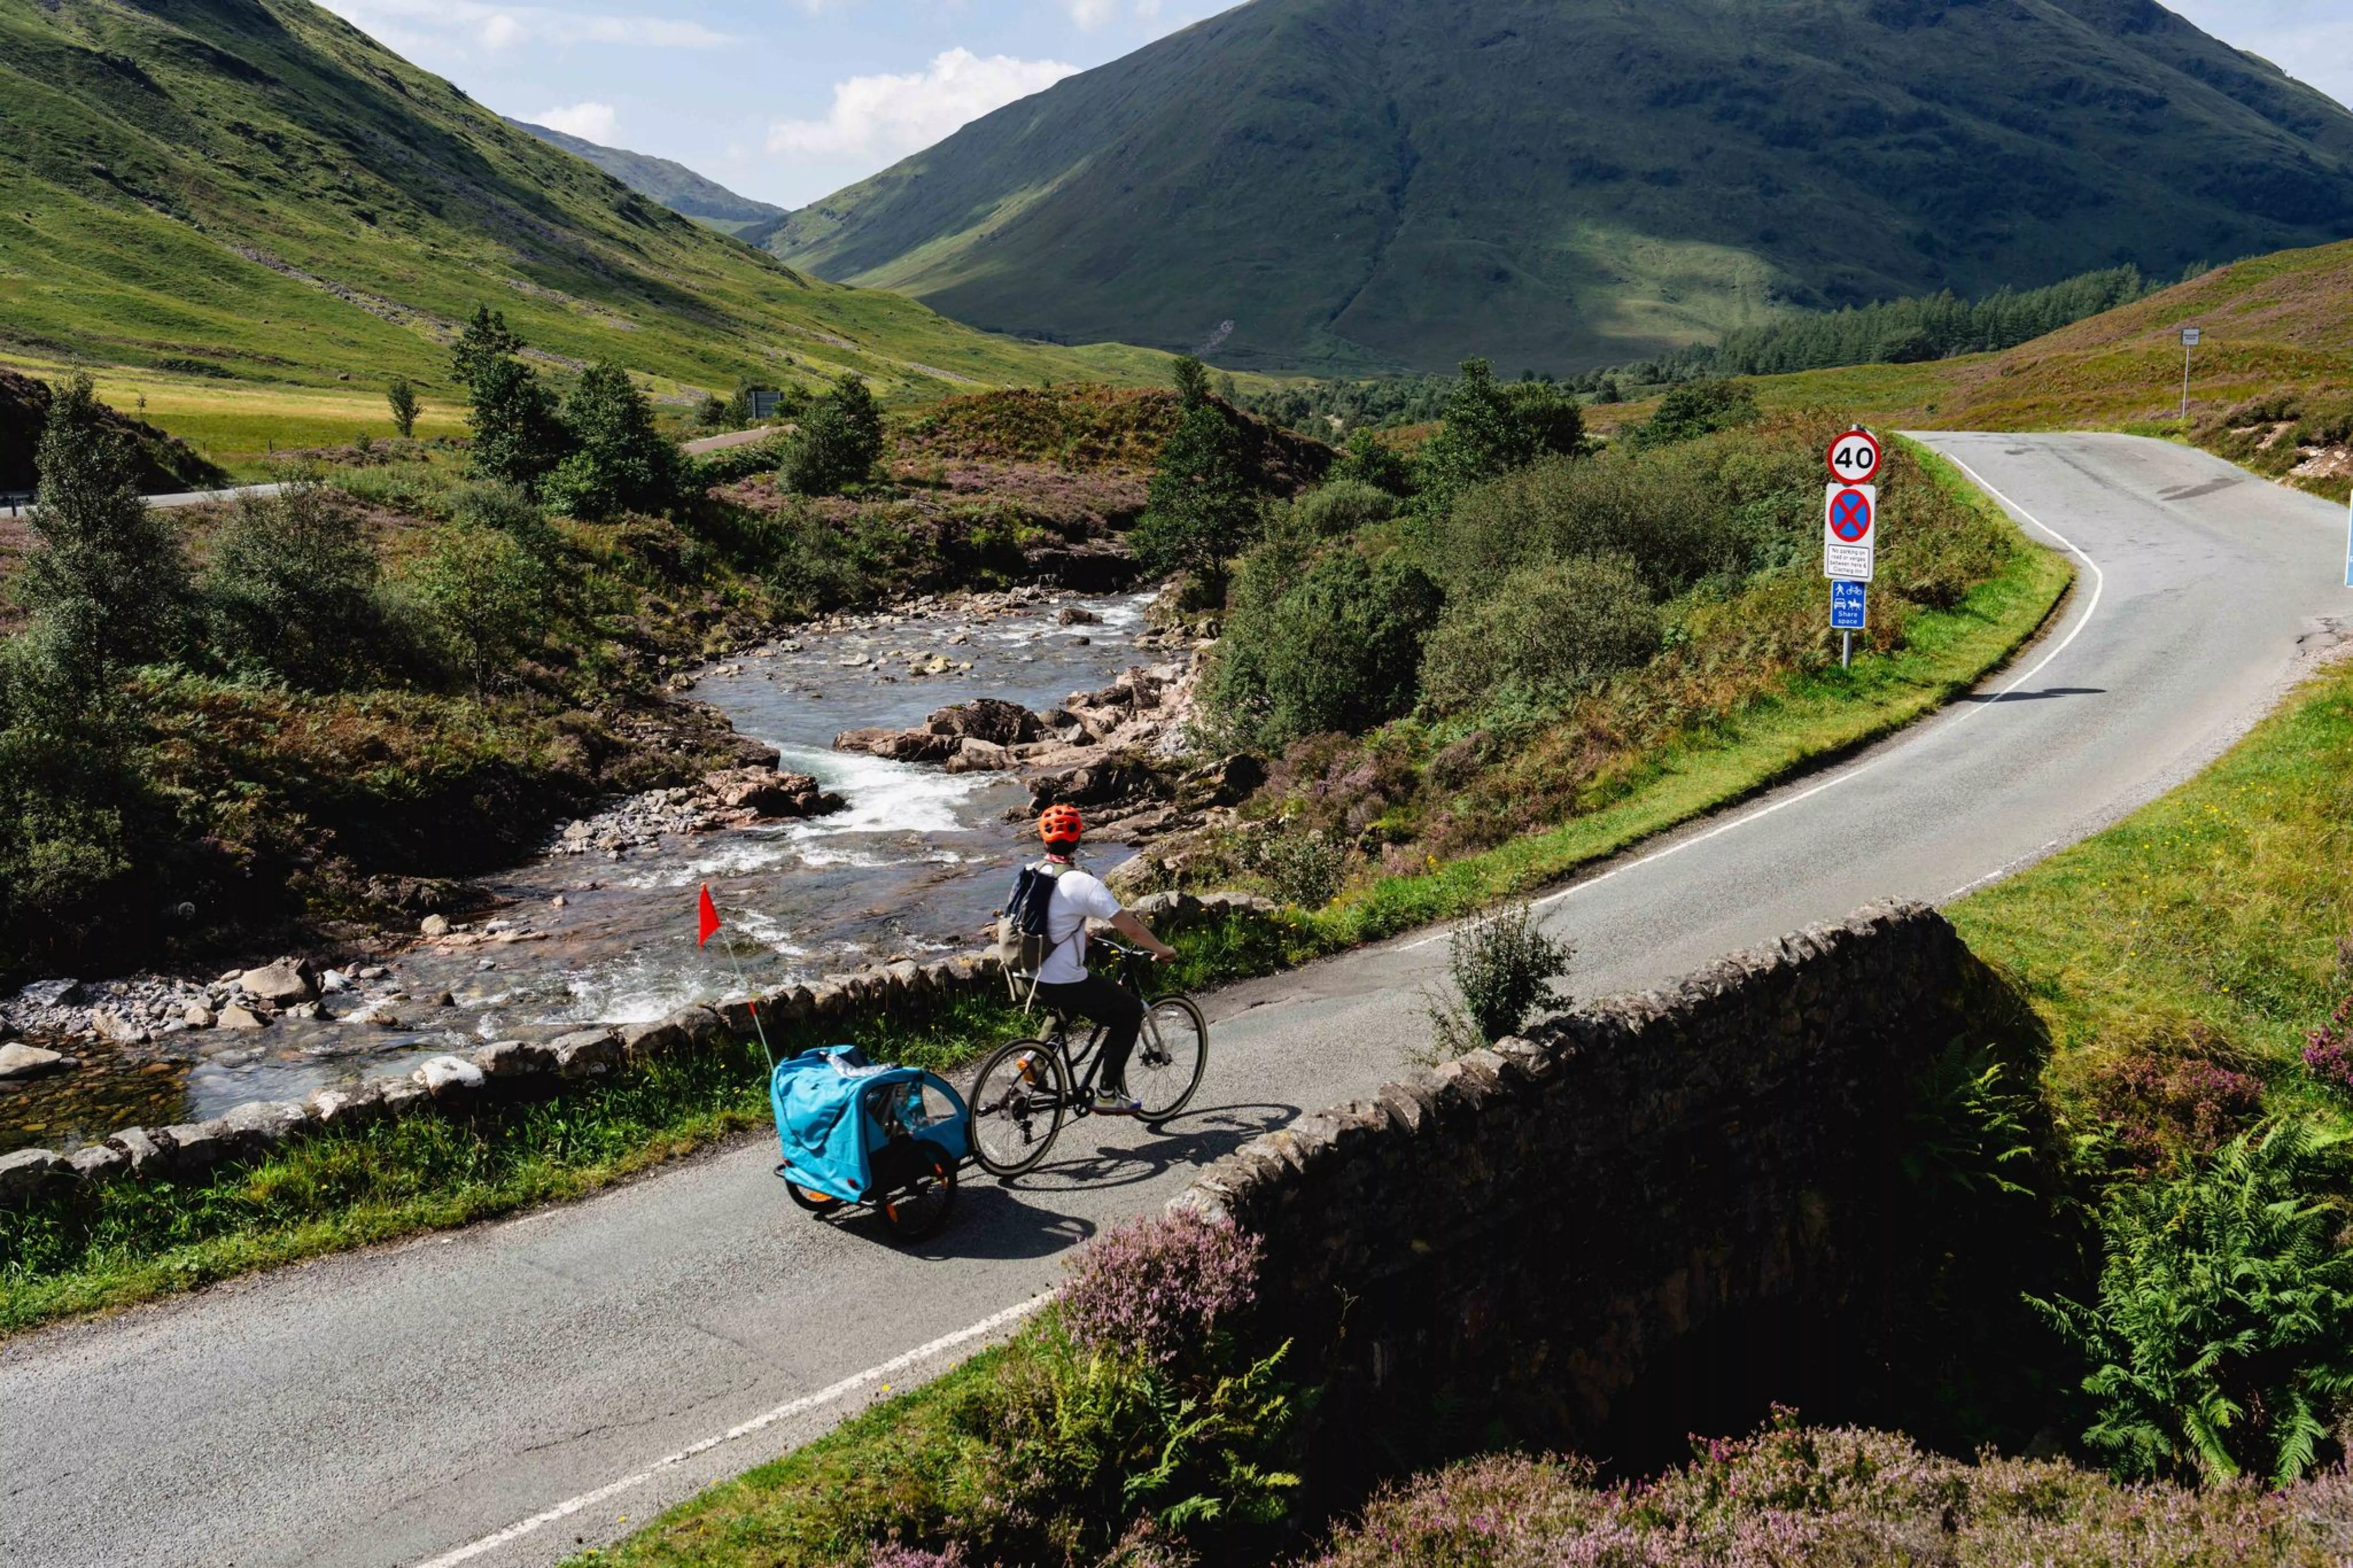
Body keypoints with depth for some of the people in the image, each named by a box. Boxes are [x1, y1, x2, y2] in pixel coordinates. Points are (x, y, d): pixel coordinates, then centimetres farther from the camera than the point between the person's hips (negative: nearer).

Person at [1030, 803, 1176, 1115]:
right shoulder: (1082, 883, -17)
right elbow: (1130, 927, -16)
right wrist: (1162, 949, 0)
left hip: (1031, 977, 7)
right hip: (1064, 983, -7)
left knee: (1068, 1004, 37)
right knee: (1130, 1012, 11)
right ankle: (1107, 1094, 11)